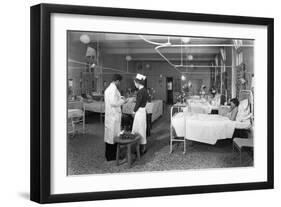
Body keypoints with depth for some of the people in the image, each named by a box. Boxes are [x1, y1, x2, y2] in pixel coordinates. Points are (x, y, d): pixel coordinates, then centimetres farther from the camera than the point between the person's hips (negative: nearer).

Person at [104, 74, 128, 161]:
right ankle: (112, 155, 6)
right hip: (114, 115, -10)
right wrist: (123, 101, -9)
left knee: (109, 134, 15)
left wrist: (119, 98, 19)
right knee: (114, 135, -1)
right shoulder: (114, 89, -17)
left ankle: (108, 154, 25)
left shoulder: (108, 88, 12)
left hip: (108, 115, 10)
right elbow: (113, 103, -23)